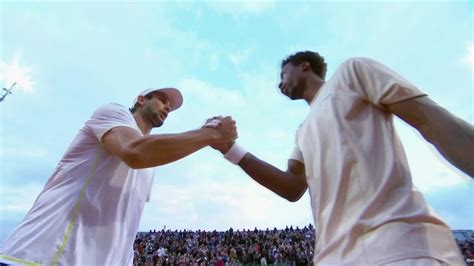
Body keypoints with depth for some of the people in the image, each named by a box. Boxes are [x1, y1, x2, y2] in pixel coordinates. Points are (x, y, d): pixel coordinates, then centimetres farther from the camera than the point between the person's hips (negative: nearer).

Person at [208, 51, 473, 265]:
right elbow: (292, 187, 11)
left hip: (398, 244, -7)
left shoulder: (351, 71, 5)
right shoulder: (305, 130, 23)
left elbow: (433, 120, -4)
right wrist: (230, 148, 8)